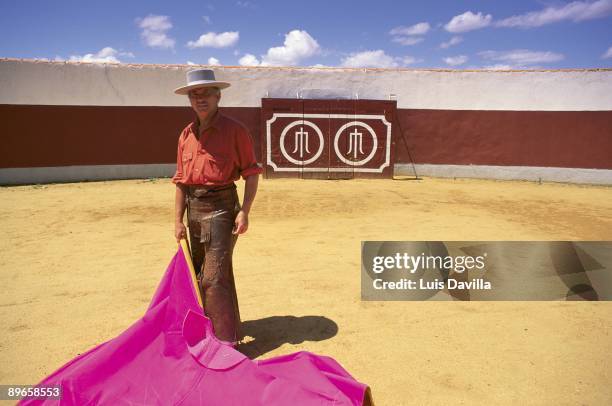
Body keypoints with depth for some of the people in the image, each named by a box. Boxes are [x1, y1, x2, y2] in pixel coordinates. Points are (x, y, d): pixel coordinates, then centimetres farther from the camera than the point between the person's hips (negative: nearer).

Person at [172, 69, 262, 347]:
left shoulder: (234, 130, -7)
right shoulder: (186, 135, 9)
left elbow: (251, 173, -7)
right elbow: (181, 181, 12)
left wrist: (244, 211, -15)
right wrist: (178, 220, 9)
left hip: (221, 207, -7)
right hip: (194, 209, 7)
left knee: (215, 276, -9)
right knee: (199, 274, 18)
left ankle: (227, 338, 4)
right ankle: (206, 326, 38)